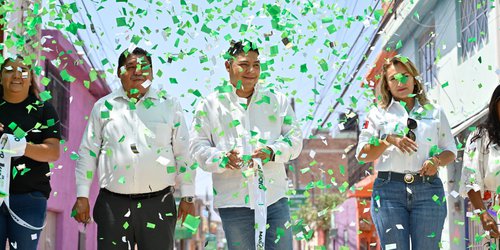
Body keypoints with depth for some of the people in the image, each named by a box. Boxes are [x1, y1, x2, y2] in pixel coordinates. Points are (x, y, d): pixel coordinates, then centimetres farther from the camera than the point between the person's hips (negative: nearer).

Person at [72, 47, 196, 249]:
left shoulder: (169, 105, 5)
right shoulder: (103, 107, 8)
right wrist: (82, 196, 6)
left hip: (158, 204, 0)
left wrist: (187, 197, 5)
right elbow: (88, 153, 11)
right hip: (113, 204, 1)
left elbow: (183, 153, 7)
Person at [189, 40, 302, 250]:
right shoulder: (210, 105, 4)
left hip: (274, 197, 2)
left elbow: (294, 137, 8)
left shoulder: (277, 100, 10)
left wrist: (273, 151, -13)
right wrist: (222, 158, -17)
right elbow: (198, 146, 4)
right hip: (233, 201, -1)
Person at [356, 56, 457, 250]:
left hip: (428, 190, 1)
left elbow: (451, 151, 17)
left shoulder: (435, 112, 16)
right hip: (389, 189, -1)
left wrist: (436, 160, -5)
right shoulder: (378, 114, 12)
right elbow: (362, 155, 5)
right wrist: (388, 140, -11)